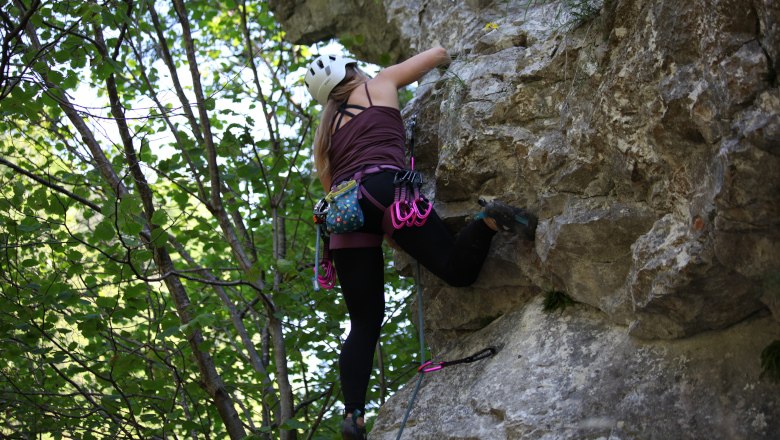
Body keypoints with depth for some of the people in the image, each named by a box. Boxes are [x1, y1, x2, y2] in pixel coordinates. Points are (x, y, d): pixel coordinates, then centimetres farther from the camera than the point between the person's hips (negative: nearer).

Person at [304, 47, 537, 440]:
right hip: (384, 187, -3)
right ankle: (489, 219, -36)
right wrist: (440, 55, 56)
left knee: (364, 322, 4)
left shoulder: (325, 130, 32)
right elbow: (438, 54, 32)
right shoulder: (379, 85, 23)